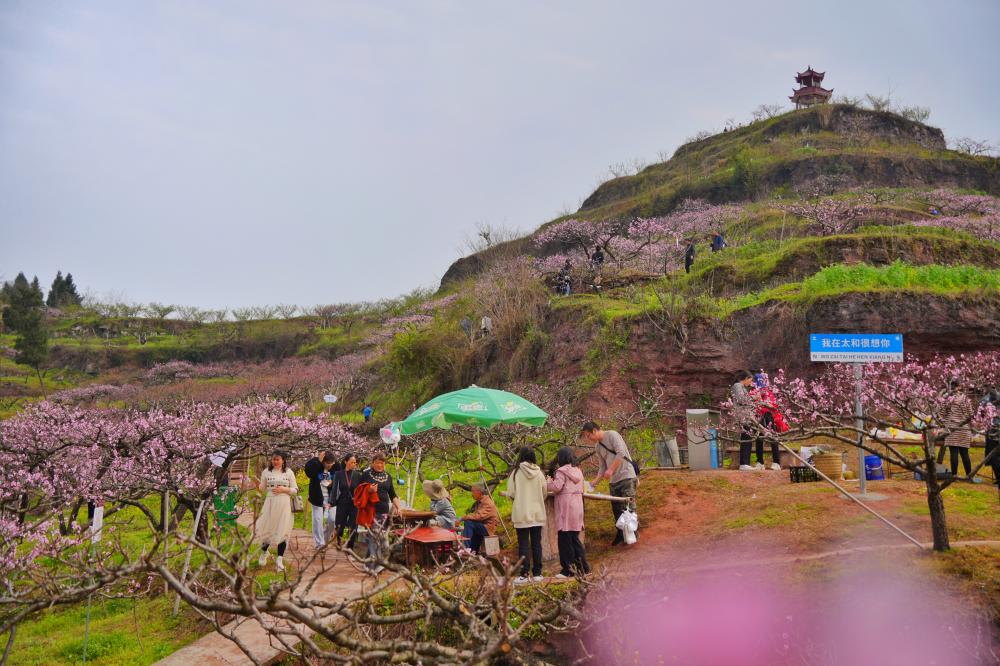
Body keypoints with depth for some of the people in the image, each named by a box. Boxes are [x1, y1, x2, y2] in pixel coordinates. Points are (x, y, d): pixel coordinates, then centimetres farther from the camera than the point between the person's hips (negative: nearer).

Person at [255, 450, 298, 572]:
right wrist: (258, 485, -13)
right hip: (270, 503, 0)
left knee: (282, 531, -2)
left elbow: (295, 490, 5)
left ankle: (279, 559, 3)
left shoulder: (289, 472, 4)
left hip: (284, 504, 0)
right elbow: (262, 489, 9)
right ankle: (264, 553, 31)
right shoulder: (266, 472, 5)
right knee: (267, 529, 3)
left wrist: (284, 489, -11)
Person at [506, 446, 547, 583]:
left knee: (523, 544, 2)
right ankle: (537, 573, 14)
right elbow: (544, 493, 3)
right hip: (538, 514, 2)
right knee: (536, 543, 10)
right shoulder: (539, 473, -3)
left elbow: (511, 493, -8)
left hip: (521, 514, -2)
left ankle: (524, 574, 1)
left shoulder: (516, 472, -9)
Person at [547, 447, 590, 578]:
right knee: (575, 538, 15)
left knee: (565, 540, 0)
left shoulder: (561, 471, -9)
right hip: (577, 507, 7)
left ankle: (568, 569, 2)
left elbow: (556, 487, -18)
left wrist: (549, 481, 1)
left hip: (565, 508, -7)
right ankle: (582, 566, 16)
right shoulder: (578, 471, 14)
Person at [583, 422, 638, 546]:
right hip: (613, 481, 8)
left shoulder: (612, 435, -8)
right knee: (616, 509, 8)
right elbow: (602, 468, 16)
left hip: (626, 477, -8)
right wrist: (593, 483, 7)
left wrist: (611, 469, -21)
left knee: (629, 507, -7)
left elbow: (621, 453, -18)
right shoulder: (597, 447, 15)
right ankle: (620, 535, 17)